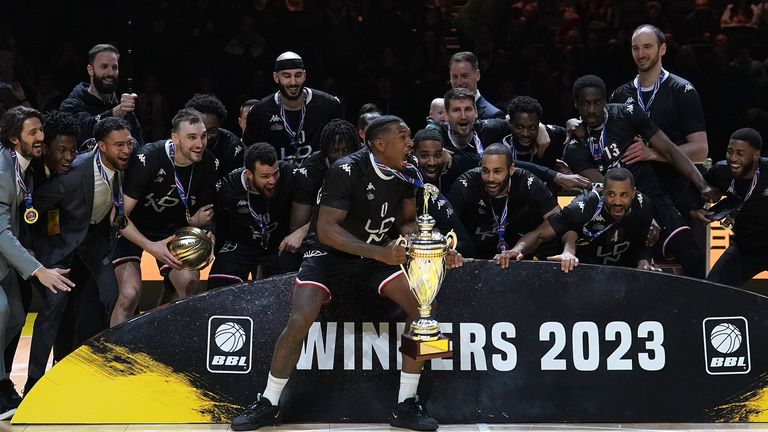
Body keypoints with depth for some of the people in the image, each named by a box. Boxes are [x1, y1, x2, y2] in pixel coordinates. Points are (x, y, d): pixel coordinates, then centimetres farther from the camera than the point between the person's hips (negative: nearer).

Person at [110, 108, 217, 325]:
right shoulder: (147, 159, -30)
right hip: (131, 229, -5)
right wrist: (151, 246, -37)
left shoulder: (209, 163, -14)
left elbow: (205, 211, 3)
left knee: (189, 285, -11)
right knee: (130, 292, -21)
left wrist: (198, 220, -22)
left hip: (173, 229, 5)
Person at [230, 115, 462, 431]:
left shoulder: (406, 173, -6)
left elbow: (408, 223, 8)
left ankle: (406, 406, -3)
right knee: (299, 322, -24)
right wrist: (379, 253, -36)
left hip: (378, 253, 5)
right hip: (329, 251, -5)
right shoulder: (347, 170, -25)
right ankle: (268, 405, -3)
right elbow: (326, 228, -28)